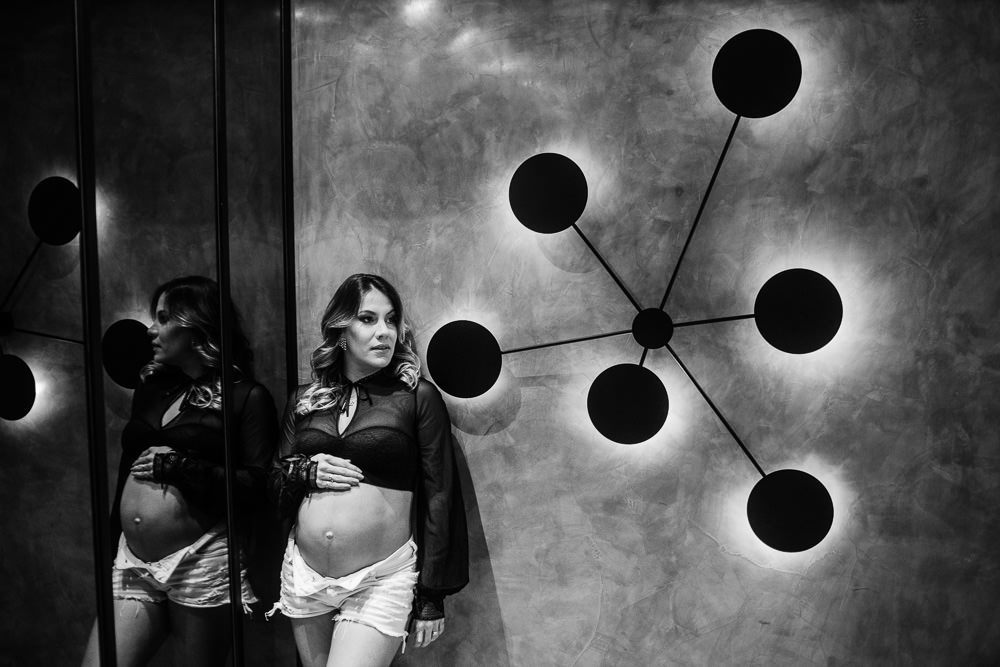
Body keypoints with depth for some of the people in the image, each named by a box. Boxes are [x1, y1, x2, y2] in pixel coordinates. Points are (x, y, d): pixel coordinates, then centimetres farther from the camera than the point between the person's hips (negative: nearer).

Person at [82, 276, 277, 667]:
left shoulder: (246, 397, -4)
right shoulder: (151, 389, 14)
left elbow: (257, 487, -11)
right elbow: (127, 468, 18)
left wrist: (178, 467, -15)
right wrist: (111, 552, 19)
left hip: (202, 563, -5)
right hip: (130, 562, 5)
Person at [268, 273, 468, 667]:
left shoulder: (418, 397, -6)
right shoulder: (304, 399, 6)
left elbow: (438, 499, -4)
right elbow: (275, 482, 14)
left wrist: (432, 597, -3)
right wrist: (305, 472, -8)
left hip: (381, 582, -4)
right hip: (303, 576, 4)